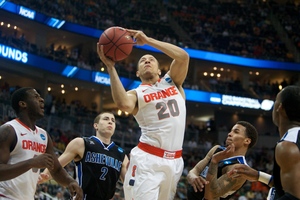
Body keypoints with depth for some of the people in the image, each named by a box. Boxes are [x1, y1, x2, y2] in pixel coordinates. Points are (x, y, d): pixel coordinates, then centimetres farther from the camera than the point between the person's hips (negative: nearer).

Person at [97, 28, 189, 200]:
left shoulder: (172, 82, 15)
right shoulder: (136, 94, 4)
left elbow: (183, 56, -4)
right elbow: (124, 104, -22)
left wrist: (148, 40, -4)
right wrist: (111, 67, -19)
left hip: (174, 161, 4)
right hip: (148, 159, -4)